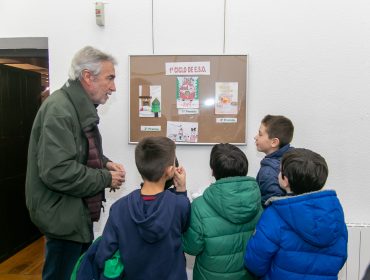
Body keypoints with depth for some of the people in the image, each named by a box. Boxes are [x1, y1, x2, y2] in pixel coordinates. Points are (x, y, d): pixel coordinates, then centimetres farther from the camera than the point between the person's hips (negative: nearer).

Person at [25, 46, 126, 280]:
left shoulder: (81, 107, 9)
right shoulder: (59, 109, -23)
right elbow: (58, 172, -30)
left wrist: (105, 163, 0)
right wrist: (106, 179, -18)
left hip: (79, 211, 10)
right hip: (63, 215, -9)